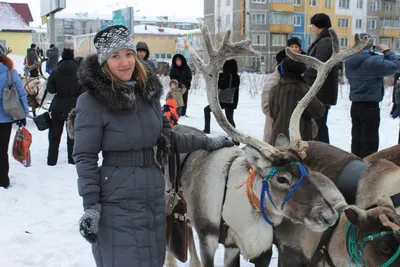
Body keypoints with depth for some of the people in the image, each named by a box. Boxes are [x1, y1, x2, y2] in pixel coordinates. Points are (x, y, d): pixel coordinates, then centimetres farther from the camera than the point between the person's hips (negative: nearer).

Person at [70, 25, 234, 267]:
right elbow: (85, 157, -11)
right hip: (117, 203, -6)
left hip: (154, 197, 6)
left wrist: (207, 143, 16)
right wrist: (90, 206, -15)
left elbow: (167, 136, 16)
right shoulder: (92, 101, -12)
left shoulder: (148, 91, 6)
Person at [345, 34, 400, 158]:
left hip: (355, 105, 8)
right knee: (370, 142, 1)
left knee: (357, 139, 14)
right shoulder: (373, 61, -20)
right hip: (370, 106, -7)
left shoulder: (350, 61, 5)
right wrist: (387, 51, -2)